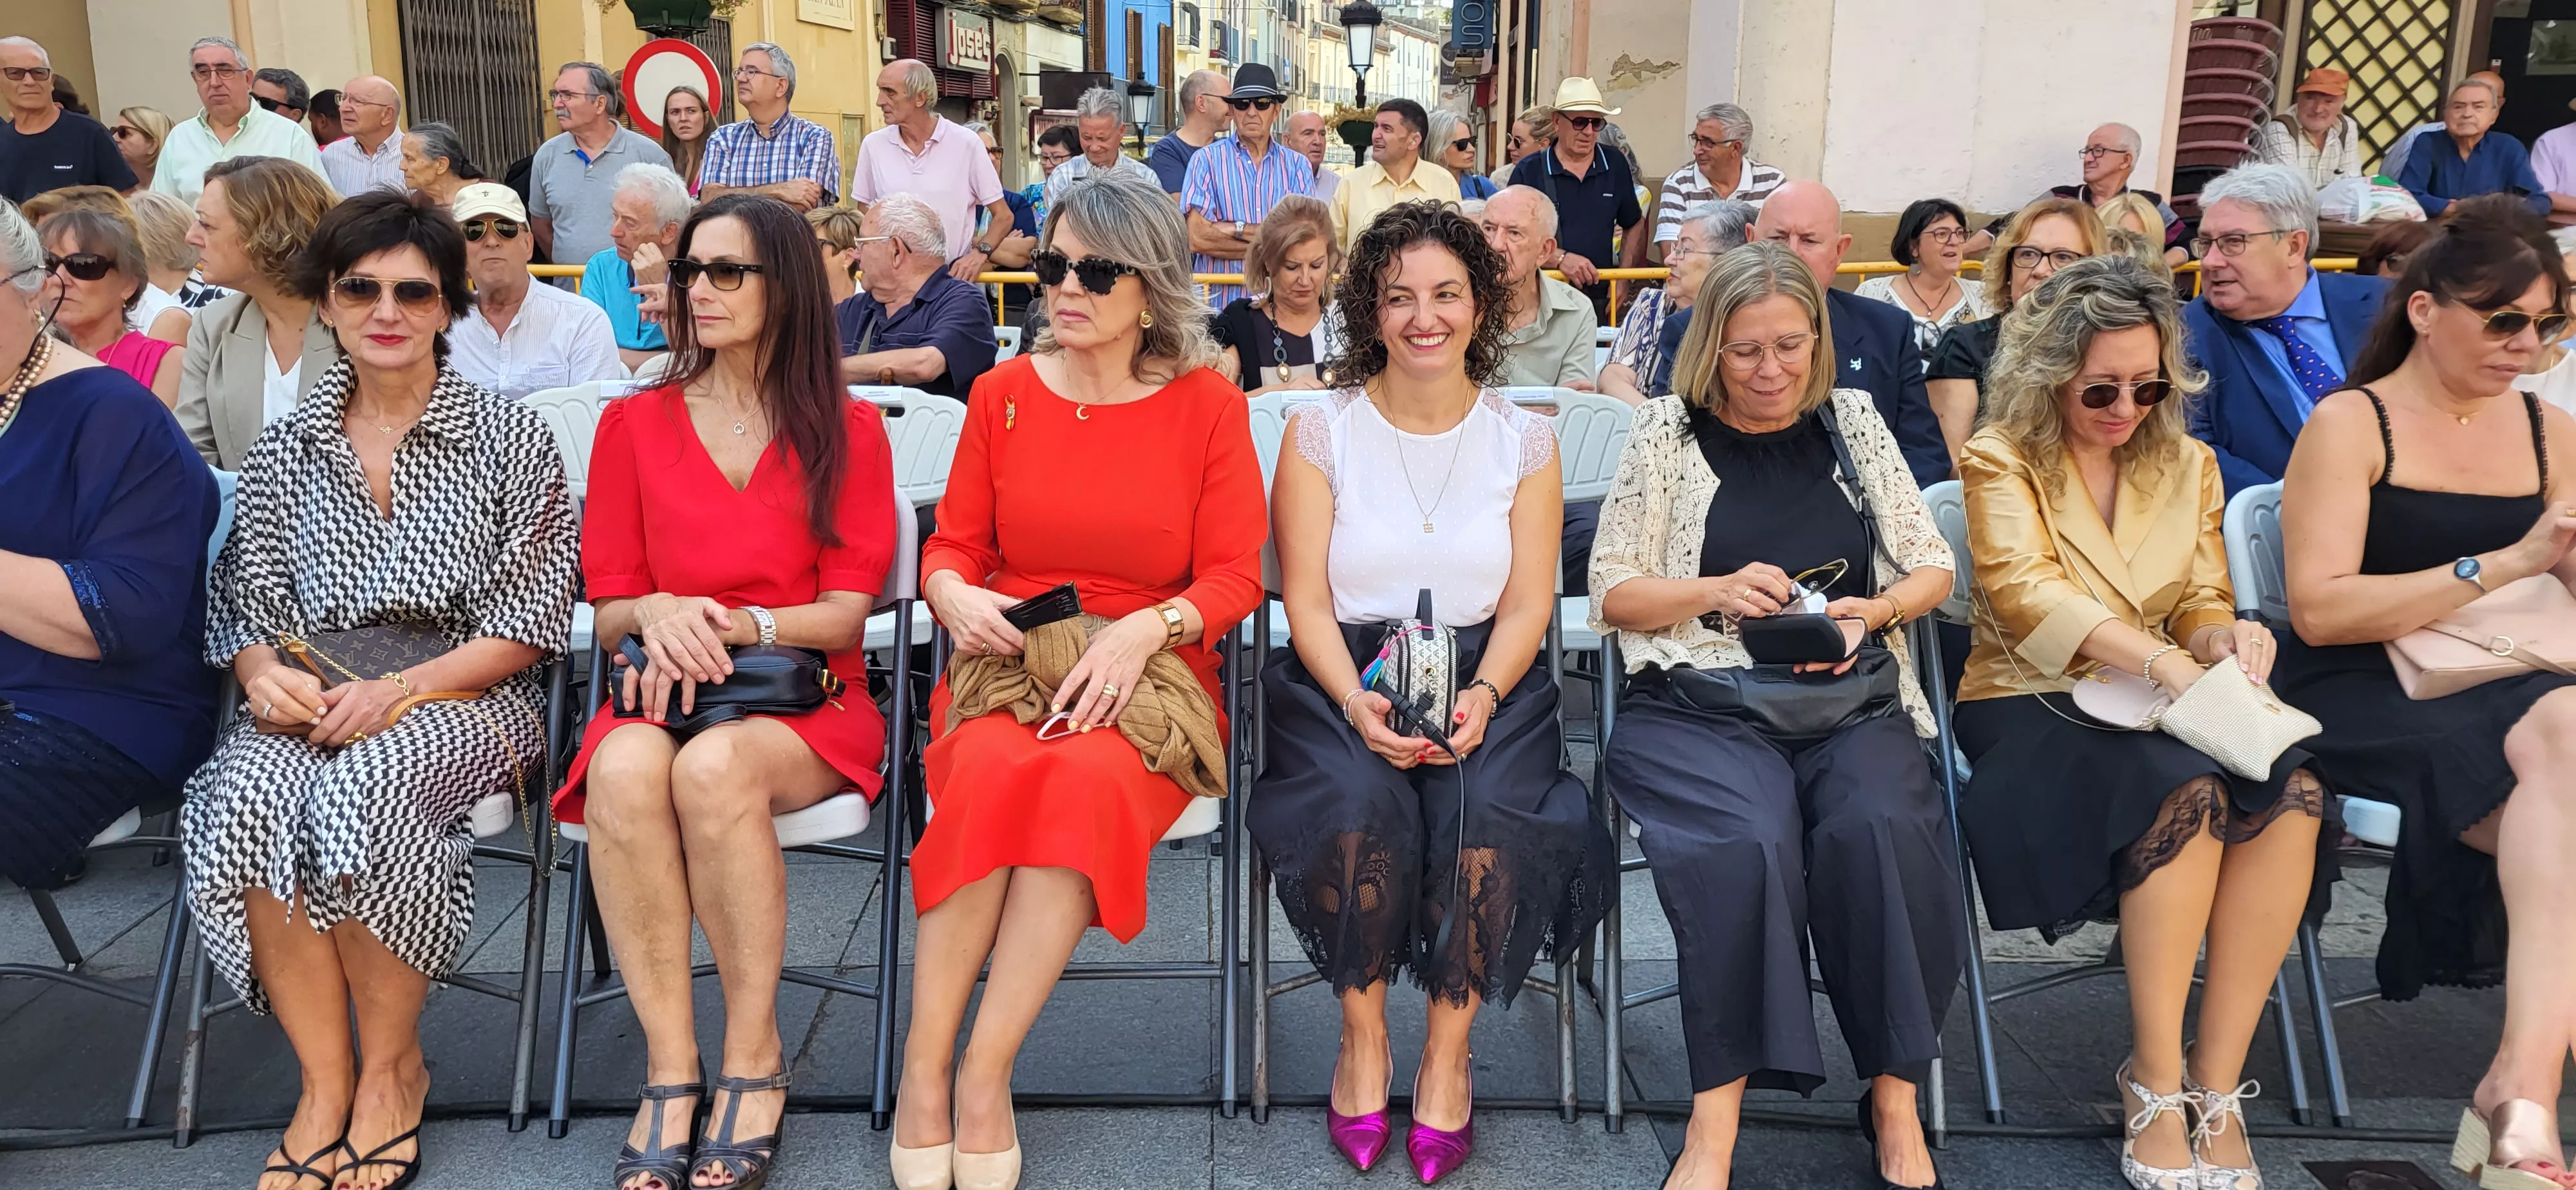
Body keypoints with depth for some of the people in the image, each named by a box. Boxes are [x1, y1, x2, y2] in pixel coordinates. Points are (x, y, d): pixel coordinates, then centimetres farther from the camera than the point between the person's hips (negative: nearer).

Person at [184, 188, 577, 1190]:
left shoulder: (510, 438, 3)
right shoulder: (284, 450, 12)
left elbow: (528, 624, -3)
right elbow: (244, 610, 12)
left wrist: (398, 690, -15)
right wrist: (266, 675, -11)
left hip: (466, 698, -3)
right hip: (309, 704, 3)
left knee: (363, 786, -35)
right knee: (249, 796, -31)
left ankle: (392, 1070, -13)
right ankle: (324, 1082, -17)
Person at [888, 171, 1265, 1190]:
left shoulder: (1207, 405, 4)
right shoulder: (1003, 392, 11)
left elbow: (1234, 575, 0)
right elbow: (952, 544, 14)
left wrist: (1144, 628, -18)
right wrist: (955, 595, -10)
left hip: (1151, 674, -1)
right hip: (1006, 661, 2)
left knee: (1088, 779, -35)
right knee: (992, 768, -34)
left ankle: (983, 1078, -25)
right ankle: (923, 1071, -22)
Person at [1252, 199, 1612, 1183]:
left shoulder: (1522, 439, 9)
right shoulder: (1320, 430, 5)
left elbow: (1528, 604, 4)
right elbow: (1305, 601, -1)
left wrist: (1482, 696, -16)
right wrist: (1358, 704, -19)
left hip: (1488, 680, 1)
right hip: (1341, 676, -1)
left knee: (1489, 808, -30)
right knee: (1361, 801, -32)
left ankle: (1446, 1052, -9)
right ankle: (1363, 1039, -8)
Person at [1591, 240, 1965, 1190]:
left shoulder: (1852, 420, 17)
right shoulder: (1668, 432, 9)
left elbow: (1932, 567, 18)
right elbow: (1612, 596, 7)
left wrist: (1870, 612, -3)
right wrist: (1716, 591, -9)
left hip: (1852, 699, 2)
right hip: (1702, 704, -2)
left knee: (1884, 829, -30)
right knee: (1746, 841, -33)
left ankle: (1896, 1098, -14)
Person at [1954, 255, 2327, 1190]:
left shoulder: (2188, 464, 16)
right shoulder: (2000, 459, 0)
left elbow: (2201, 607, 14)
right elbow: (2026, 597, -15)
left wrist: (2225, 638, -12)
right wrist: (2161, 659, -29)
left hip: (2160, 703, 5)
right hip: (2030, 707, -4)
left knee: (2290, 788, -28)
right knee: (2187, 790, -34)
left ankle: (2214, 1087, -21)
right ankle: (2154, 1086, -23)